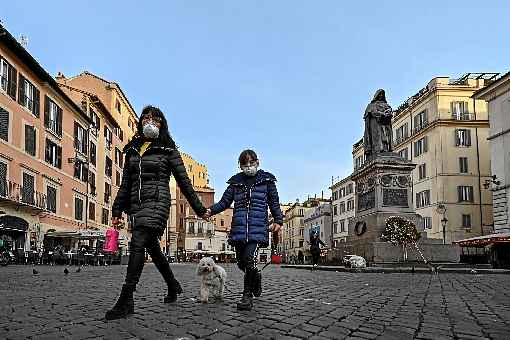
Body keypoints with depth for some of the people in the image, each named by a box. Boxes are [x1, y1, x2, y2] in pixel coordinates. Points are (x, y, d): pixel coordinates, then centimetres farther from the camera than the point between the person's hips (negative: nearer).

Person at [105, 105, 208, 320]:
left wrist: (199, 209, 4)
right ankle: (173, 286, 32)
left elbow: (183, 181, 4)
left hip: (157, 202, -6)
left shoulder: (168, 150, 3)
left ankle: (126, 300, -19)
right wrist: (117, 210, 11)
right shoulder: (132, 150, 18)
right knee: (152, 248, 12)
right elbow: (125, 184, 18)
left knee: (137, 245, -19)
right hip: (136, 205, 6)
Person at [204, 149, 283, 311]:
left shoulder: (267, 180, 9)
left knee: (249, 258, -20)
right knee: (241, 262, 8)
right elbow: (224, 202, 12)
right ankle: (256, 277, 41)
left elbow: (274, 202, 14)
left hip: (258, 227, -3)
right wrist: (211, 210, -5)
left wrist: (278, 220, 3)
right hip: (239, 228, 4)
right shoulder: (236, 182, 14)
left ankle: (247, 296, -9)